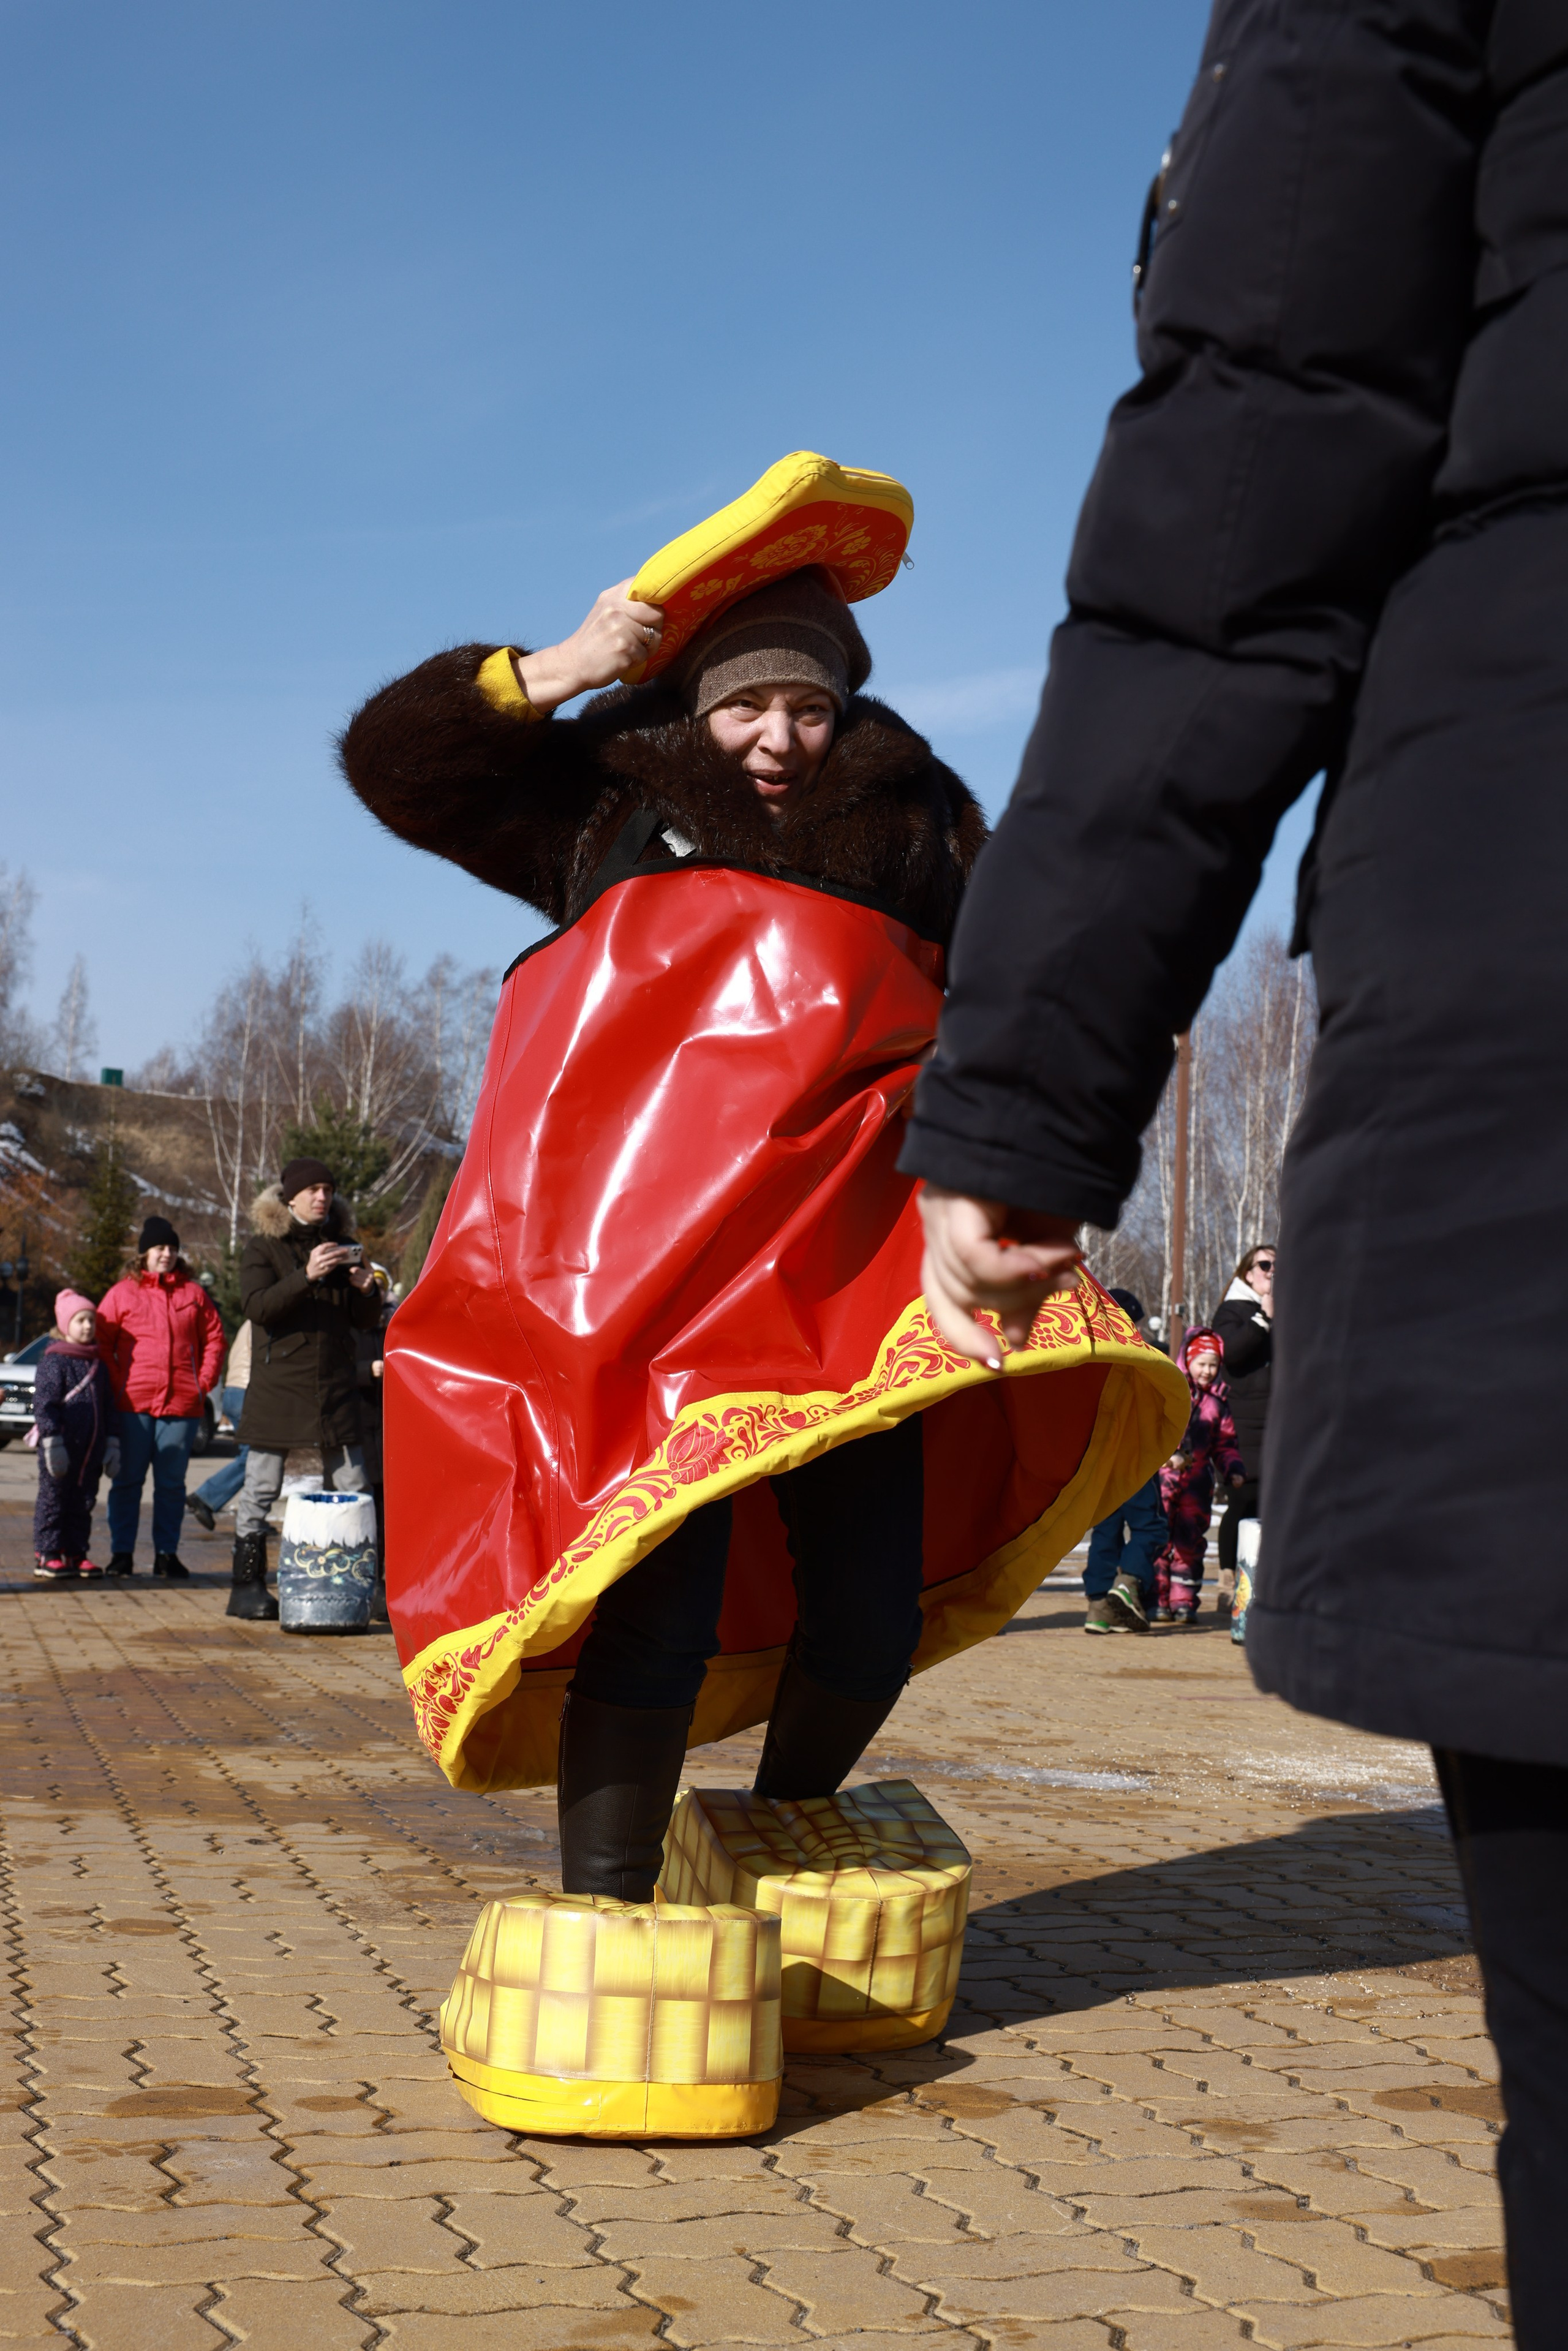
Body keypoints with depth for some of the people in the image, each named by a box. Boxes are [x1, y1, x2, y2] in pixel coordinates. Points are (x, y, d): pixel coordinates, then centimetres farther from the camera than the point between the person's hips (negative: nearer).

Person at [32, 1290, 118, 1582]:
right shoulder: (53, 1360, -5)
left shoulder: (98, 1363, 14)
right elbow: (43, 1404, -10)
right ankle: (46, 1556, 2)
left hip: (90, 1448, 6)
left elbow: (108, 1406, 20)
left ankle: (75, 1554, 15)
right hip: (62, 1445, -6)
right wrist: (52, 1442, -17)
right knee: (53, 1500, -2)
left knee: (83, 1503, 9)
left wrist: (112, 1443, 15)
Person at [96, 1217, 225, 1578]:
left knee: (172, 1483, 6)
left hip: (182, 1405, 2)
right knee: (127, 1481, 2)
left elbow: (214, 1339, 13)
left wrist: (204, 1382, 2)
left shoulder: (194, 1293, 11)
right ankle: (121, 1554, 7)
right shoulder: (122, 1294, 6)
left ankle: (167, 1554, 12)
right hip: (134, 1404, -2)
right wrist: (117, 1385, -4)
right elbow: (101, 1344, 5)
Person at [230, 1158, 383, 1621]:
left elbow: (365, 1321, 14)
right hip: (278, 1383, -4)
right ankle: (247, 1586, 5)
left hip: (334, 1383, 4)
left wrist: (367, 1291, -8)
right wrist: (306, 1276, -25)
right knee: (261, 1487, -2)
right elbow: (257, 1306, -15)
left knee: (352, 1487, 2)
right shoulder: (263, 1247, 2)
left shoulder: (340, 1244, 14)